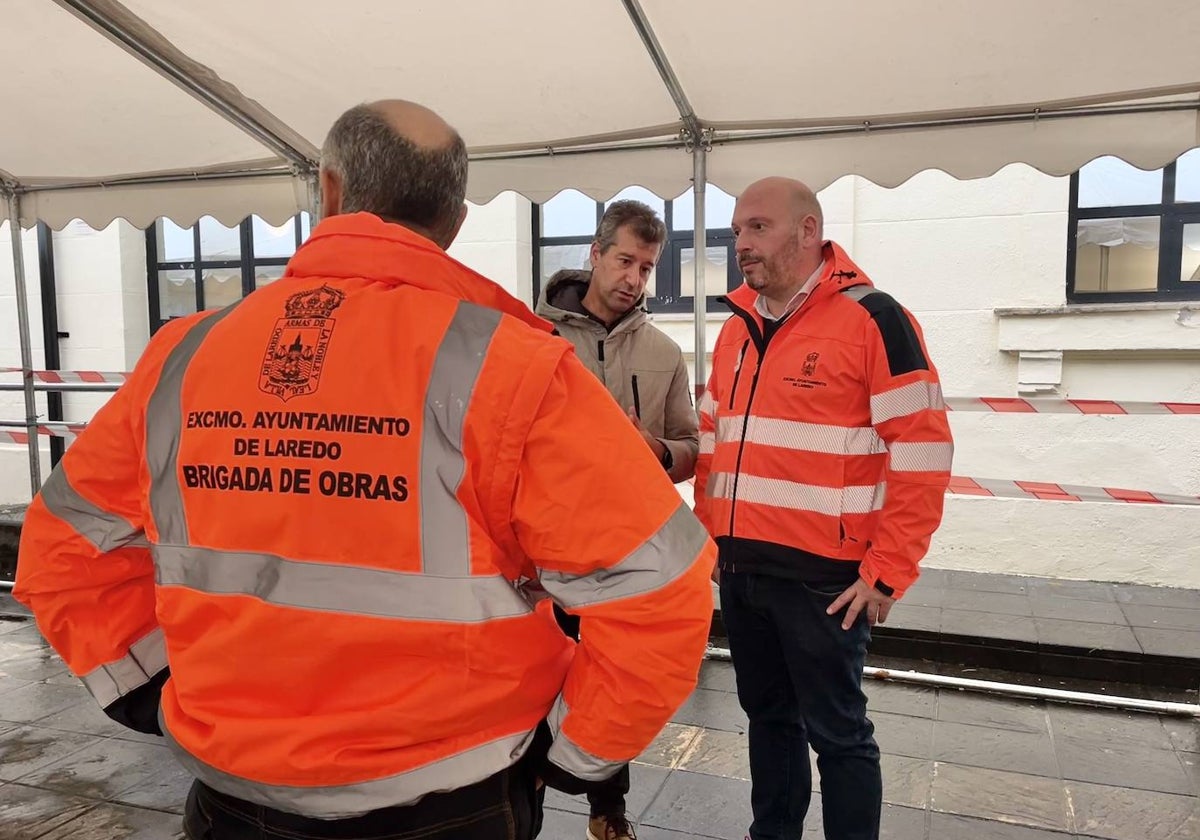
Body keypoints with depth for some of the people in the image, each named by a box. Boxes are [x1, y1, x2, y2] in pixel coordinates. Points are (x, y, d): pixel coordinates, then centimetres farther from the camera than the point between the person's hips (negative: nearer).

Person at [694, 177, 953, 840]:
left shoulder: (872, 319, -10)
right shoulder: (738, 328, 11)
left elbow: (921, 452, -13)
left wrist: (886, 573, -14)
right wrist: (708, 535, 12)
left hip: (822, 578, -6)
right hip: (739, 570, 7)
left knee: (836, 730, 9)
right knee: (767, 714, 20)